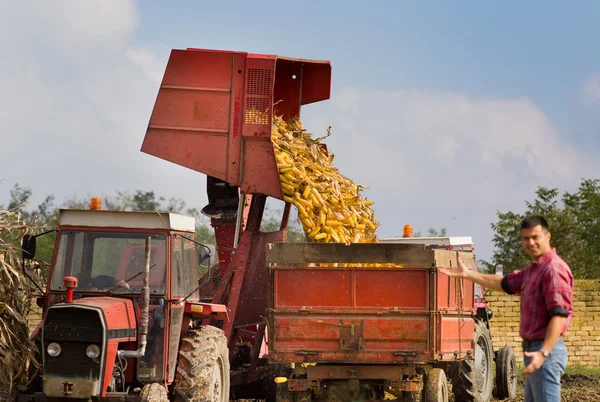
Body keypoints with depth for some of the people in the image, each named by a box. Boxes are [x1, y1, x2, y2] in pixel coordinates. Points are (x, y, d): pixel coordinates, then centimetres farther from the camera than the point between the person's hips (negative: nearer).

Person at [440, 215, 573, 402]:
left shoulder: (554, 268, -15)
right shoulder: (532, 269, 17)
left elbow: (560, 314, -23)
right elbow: (504, 283, 31)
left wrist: (544, 352, -31)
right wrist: (467, 273, 30)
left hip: (546, 351, -11)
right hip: (534, 349, 11)